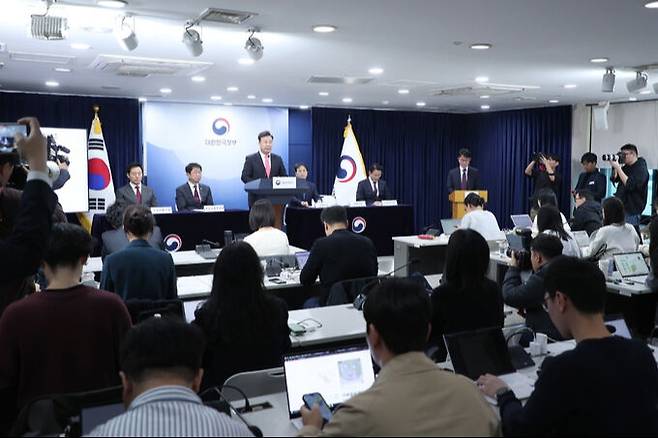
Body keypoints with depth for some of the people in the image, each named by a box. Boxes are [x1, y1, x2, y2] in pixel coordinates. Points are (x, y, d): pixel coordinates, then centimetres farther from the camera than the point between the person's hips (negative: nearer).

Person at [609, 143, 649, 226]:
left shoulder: (641, 168, -12)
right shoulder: (626, 167, 13)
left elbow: (629, 185, -23)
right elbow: (614, 179, 14)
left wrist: (618, 167, -21)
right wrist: (615, 167, -2)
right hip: (620, 207, 8)